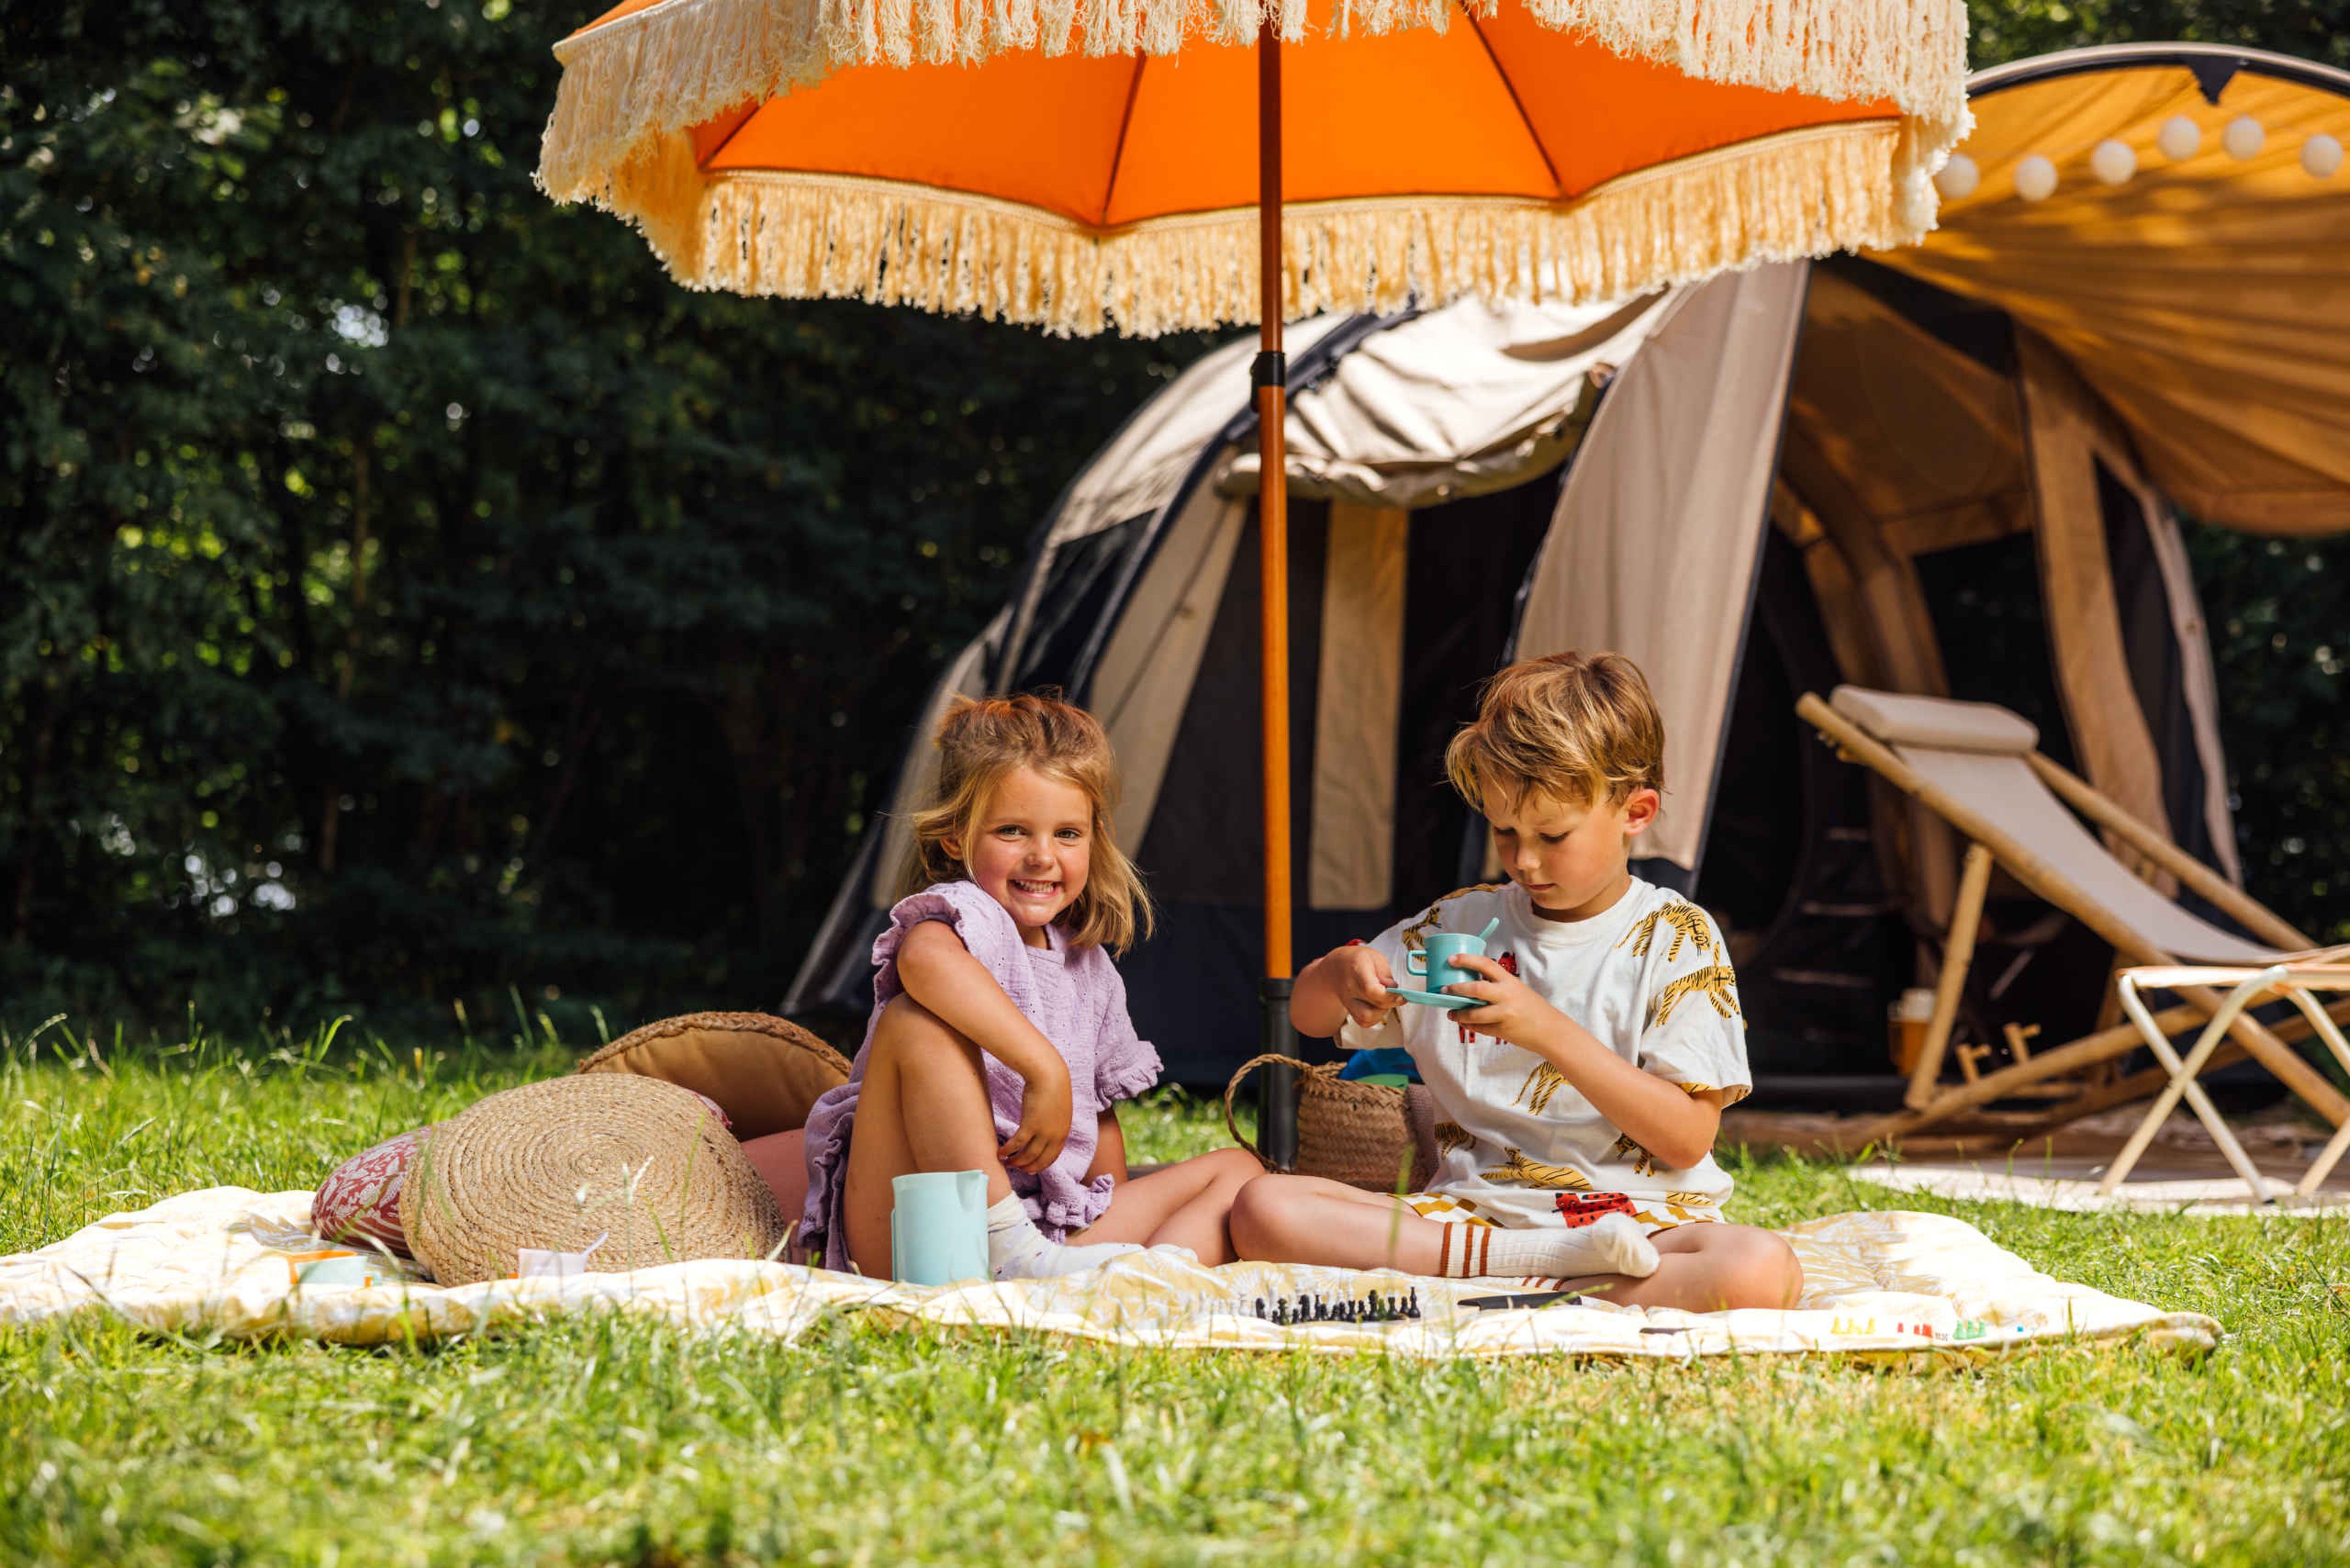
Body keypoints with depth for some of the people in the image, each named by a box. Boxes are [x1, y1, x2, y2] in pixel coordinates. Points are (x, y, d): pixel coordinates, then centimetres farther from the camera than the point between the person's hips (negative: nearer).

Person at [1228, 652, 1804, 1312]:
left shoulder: (1676, 937, 2)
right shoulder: (1463, 922, 13)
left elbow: (1687, 1140, -7)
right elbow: (1308, 1015, 20)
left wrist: (1551, 1032, -17)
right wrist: (1342, 972, -5)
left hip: (1638, 1218, -4)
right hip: (1472, 1203, 4)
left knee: (1764, 1269, -36)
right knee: (1263, 1207, -22)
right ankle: (1554, 1258, -26)